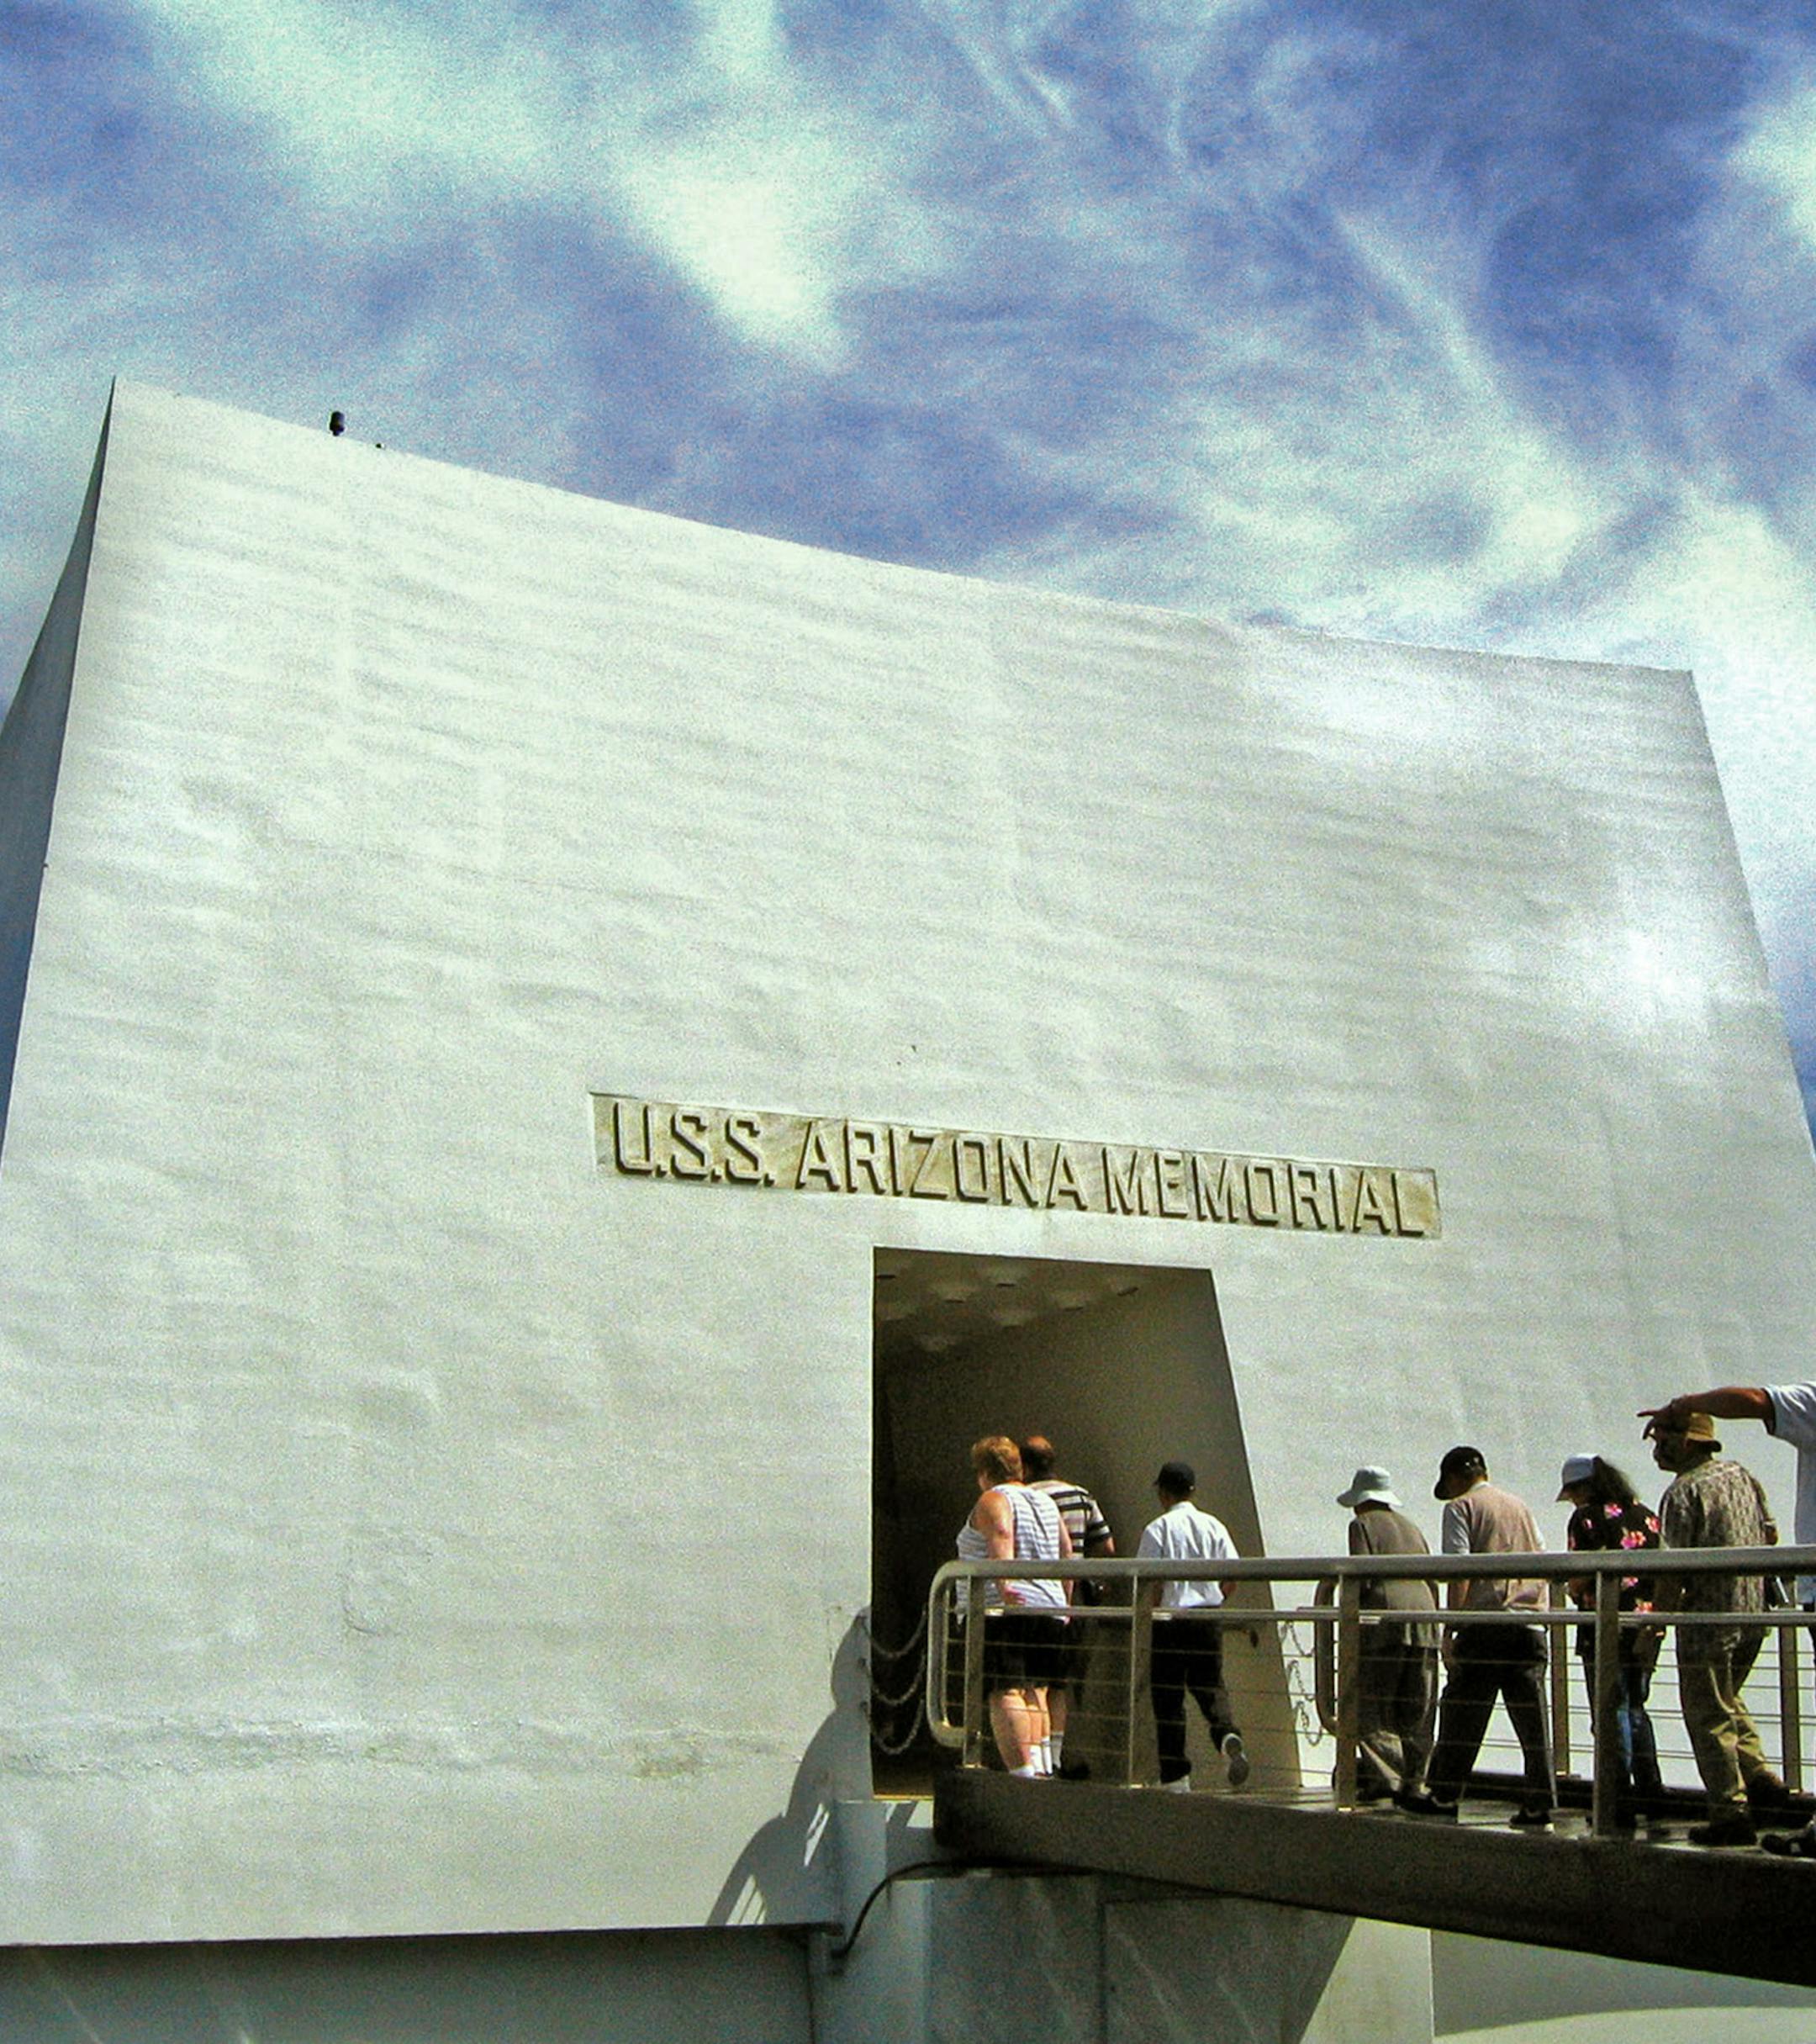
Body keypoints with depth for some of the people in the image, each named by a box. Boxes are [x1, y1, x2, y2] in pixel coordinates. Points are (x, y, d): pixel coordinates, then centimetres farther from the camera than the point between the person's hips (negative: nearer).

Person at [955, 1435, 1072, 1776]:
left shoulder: (993, 1500, -1)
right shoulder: (1046, 1503, 20)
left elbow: (1001, 1537, -20)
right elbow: (1066, 1553, 20)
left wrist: (1003, 1584, -32)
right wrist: (1062, 1602, 27)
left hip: (1003, 1608, -7)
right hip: (1048, 1610, 7)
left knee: (1005, 1692, -10)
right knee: (1034, 1690, 13)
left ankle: (1022, 1768, -21)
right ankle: (1038, 1760, 2)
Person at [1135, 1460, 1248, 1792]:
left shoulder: (1157, 1529, -6)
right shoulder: (1214, 1526, 6)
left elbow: (1150, 1581, -12)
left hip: (1171, 1619, -4)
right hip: (1209, 1619, 4)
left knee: (1169, 1699, 5)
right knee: (1211, 1687, 15)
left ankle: (1175, 1776, 7)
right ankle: (1227, 1734, -14)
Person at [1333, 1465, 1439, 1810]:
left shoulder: (1363, 1525, 4)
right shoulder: (1410, 1527, 23)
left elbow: (1362, 1577, -9)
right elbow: (1432, 1581, 20)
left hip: (1385, 1617, -6)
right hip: (1423, 1615, 6)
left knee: (1370, 1707, -2)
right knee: (1417, 1712, 9)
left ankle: (1384, 1777, -11)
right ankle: (1414, 1783, 7)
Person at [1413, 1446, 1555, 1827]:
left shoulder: (1461, 1507, 1)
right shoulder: (1520, 1506, 19)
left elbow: (1459, 1571, -9)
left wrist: (1449, 1630, -9)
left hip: (1484, 1626, -5)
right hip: (1530, 1624, 5)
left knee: (1462, 1714, 3)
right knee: (1532, 1717, 6)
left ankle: (1444, 1798, 10)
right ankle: (1539, 1805, 5)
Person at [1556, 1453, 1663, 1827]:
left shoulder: (1587, 1519, -8)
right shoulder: (1646, 1515, 10)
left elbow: (1580, 1578, -13)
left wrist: (1576, 1591, 7)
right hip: (1647, 1625, 6)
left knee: (1612, 1711, 0)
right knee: (1636, 1708, 19)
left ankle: (1622, 1804, 2)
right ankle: (1650, 1789, 19)